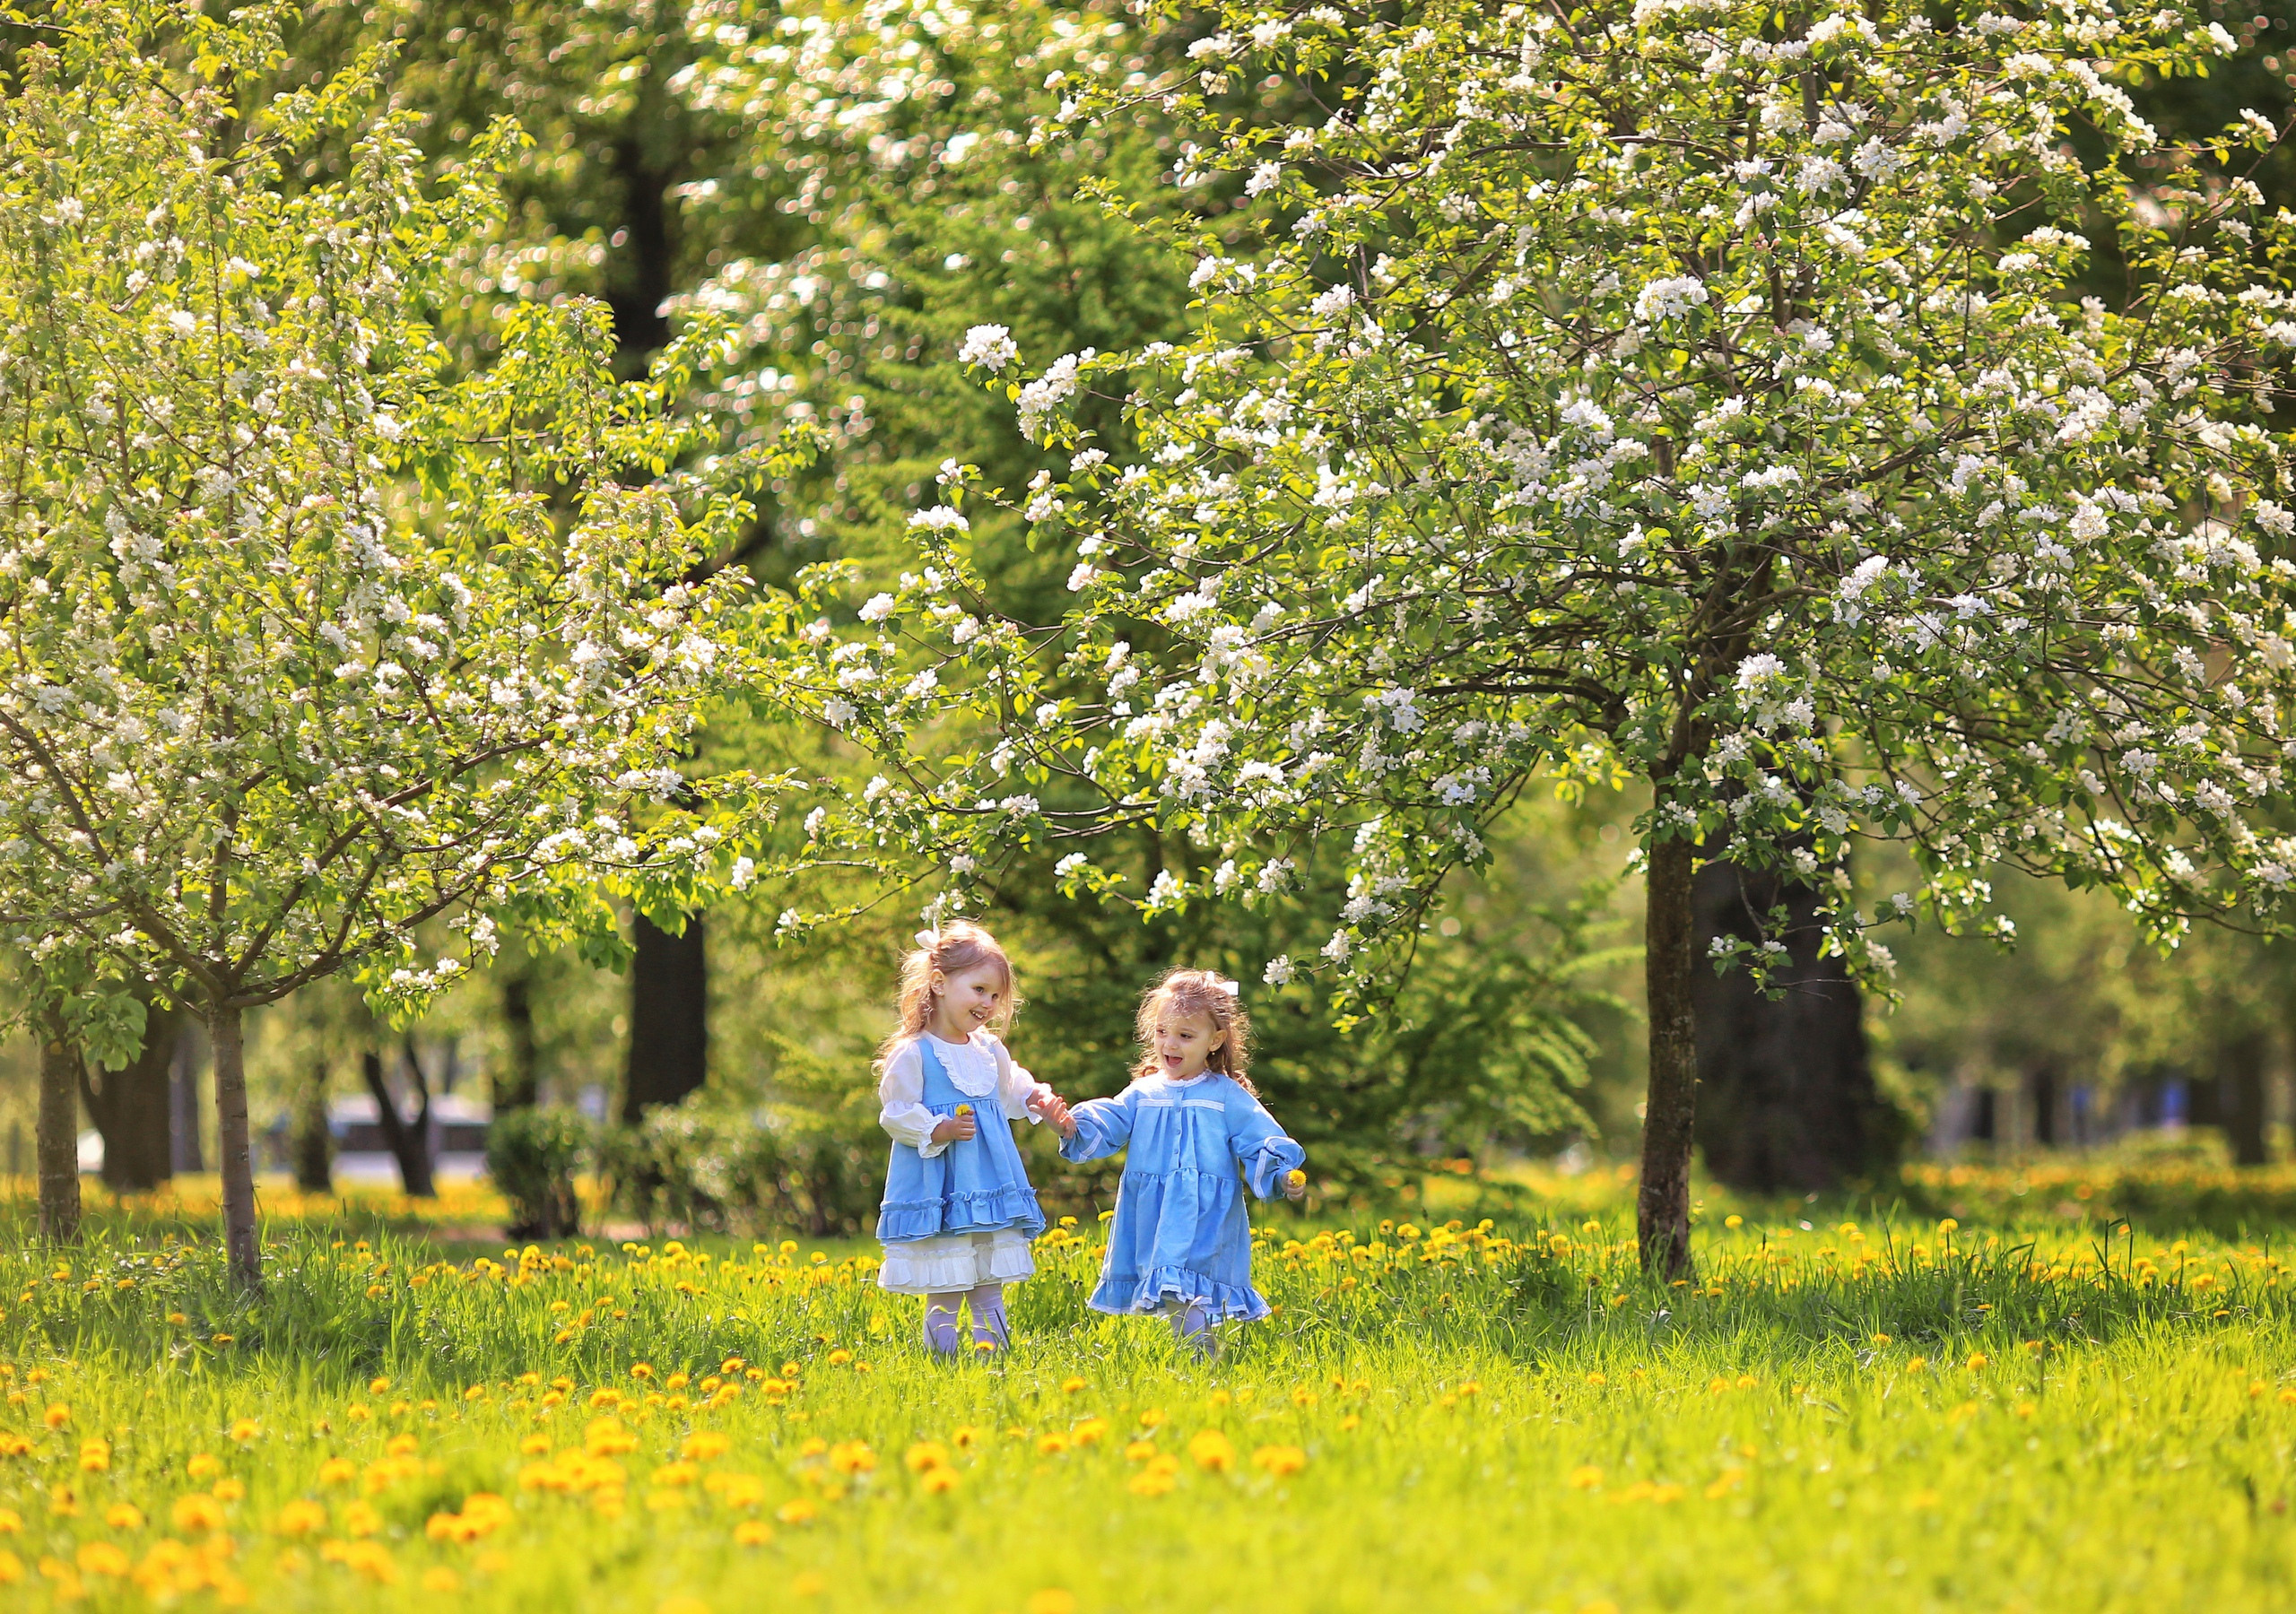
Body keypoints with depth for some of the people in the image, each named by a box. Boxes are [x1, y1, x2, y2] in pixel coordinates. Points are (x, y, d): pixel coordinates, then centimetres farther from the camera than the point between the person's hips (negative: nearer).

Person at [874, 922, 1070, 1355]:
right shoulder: (913, 1054, -10)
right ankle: (942, 1349, 2)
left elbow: (1011, 1089, 27)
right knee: (945, 1290, -5)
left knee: (990, 1283, 9)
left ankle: (992, 1344, 15)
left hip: (990, 1182, 7)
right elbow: (896, 1114, -10)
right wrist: (938, 1131, -23)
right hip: (938, 1185, -7)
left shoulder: (990, 1050, 11)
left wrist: (1037, 1100, 7)